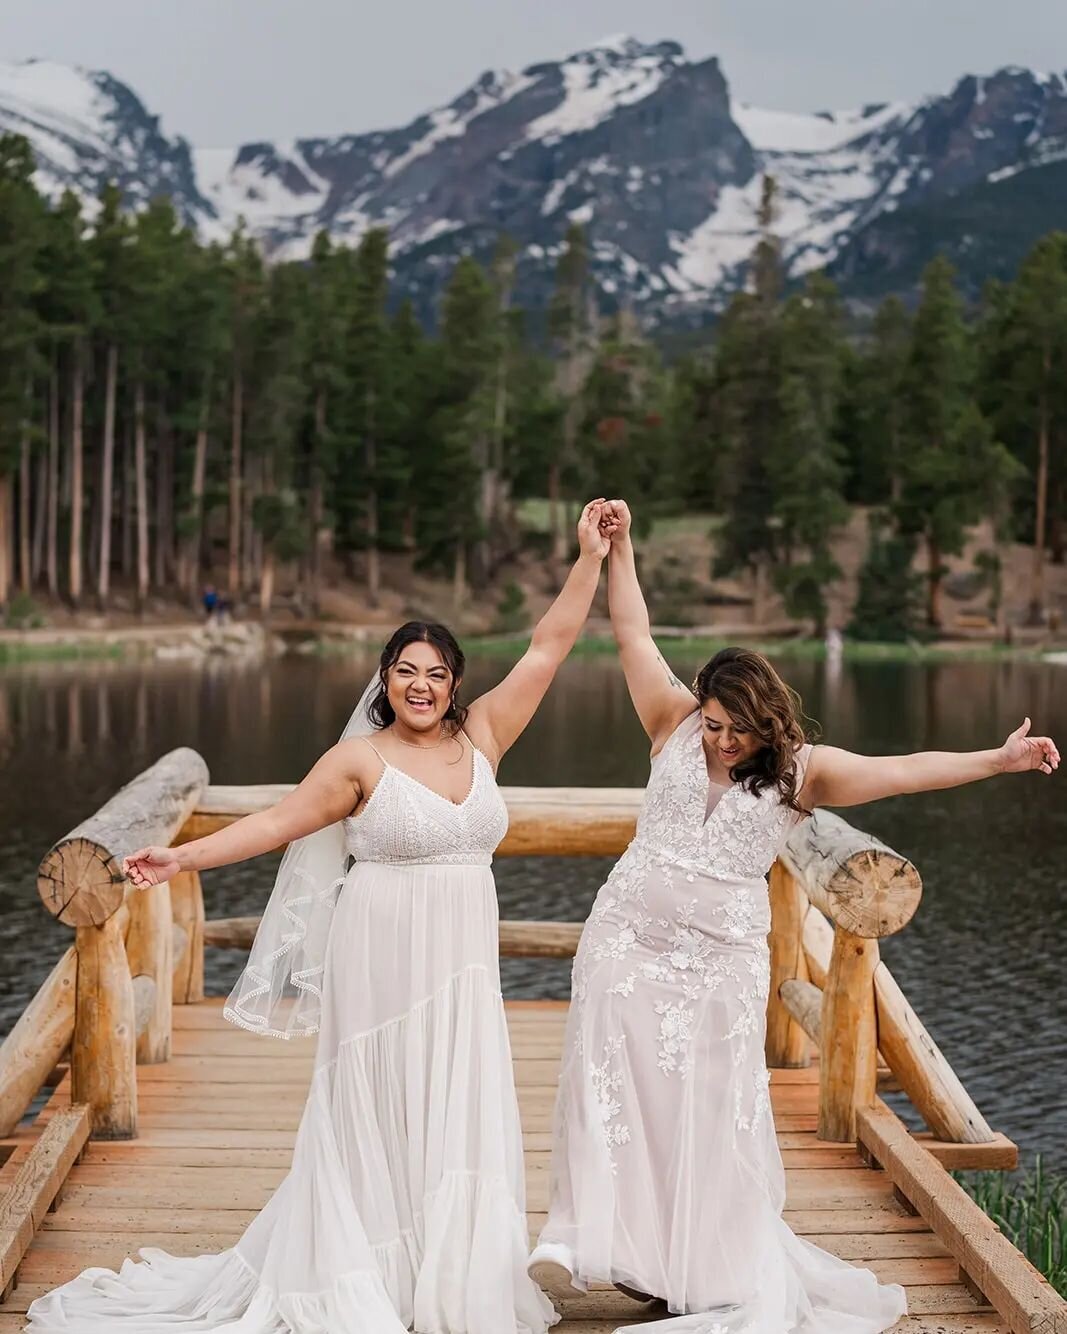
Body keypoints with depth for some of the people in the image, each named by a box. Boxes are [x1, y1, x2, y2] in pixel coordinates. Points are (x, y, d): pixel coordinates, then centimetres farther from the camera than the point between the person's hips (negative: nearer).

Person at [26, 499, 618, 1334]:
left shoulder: (482, 736, 6)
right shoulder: (361, 758, -3)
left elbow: (549, 647, 5)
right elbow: (279, 823, -3)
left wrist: (591, 557, 2)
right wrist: (183, 857, -9)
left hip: (462, 963, 3)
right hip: (381, 959, -3)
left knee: (460, 1119, 5)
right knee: (377, 1115, 2)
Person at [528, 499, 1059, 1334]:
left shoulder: (803, 769, -5)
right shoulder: (675, 726, 0)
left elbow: (900, 771, -14)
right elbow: (635, 637, 1)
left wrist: (995, 761, -24)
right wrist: (619, 548, -2)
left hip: (722, 960, -1)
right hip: (630, 941, 1)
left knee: (714, 1108, 5)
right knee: (610, 1084, -2)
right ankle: (582, 1240, 3)